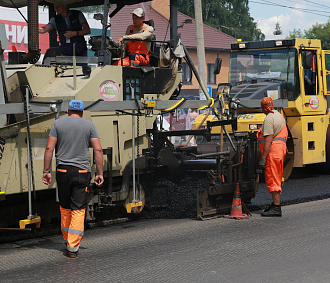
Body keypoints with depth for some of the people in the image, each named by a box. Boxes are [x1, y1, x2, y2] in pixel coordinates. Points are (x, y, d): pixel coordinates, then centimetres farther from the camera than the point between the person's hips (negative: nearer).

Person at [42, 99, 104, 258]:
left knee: (65, 207, 16)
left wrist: (46, 171, 3)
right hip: (82, 172, -1)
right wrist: (100, 173, 1)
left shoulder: (58, 124, 7)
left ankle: (68, 241, 26)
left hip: (62, 171, 1)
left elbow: (49, 148, 0)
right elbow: (98, 150, -2)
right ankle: (73, 247, -6)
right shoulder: (89, 125, 5)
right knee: (78, 210, -1)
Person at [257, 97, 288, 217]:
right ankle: (275, 203, 23)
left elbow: (268, 140, -21)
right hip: (281, 148, 10)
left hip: (273, 151, -10)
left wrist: (263, 158, -22)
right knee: (276, 179, 16)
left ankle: (276, 208, -12)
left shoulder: (269, 119, -14)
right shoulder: (279, 115, 17)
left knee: (272, 180, -9)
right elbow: (285, 134, 24)